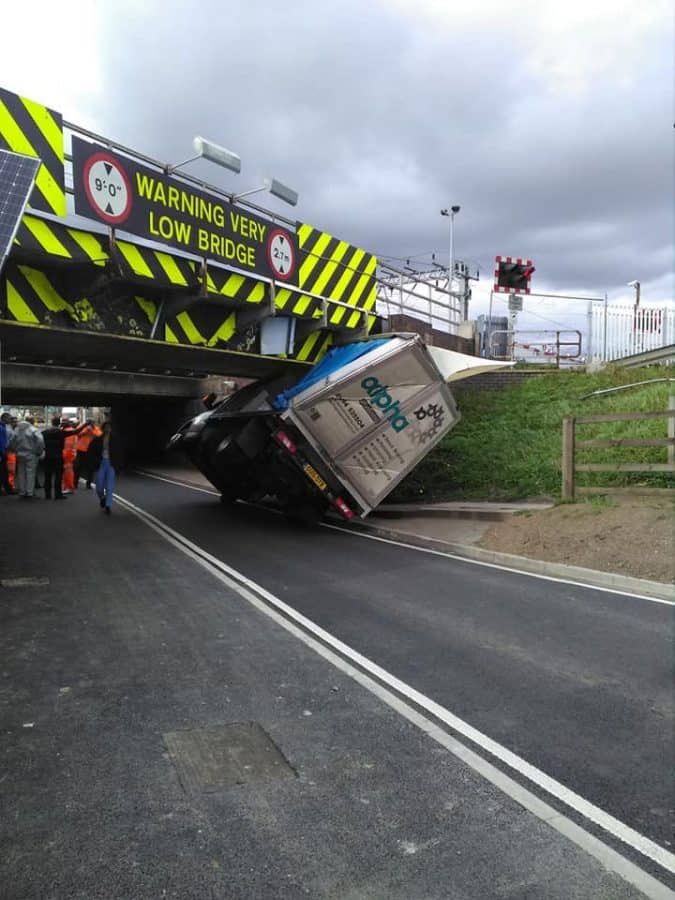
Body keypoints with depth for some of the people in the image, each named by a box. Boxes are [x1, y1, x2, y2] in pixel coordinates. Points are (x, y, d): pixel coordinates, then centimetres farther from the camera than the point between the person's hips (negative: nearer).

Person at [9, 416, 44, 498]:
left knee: (21, 474, 12)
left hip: (20, 455, 5)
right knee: (30, 473, 0)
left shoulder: (17, 429, 5)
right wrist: (39, 452, -8)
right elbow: (40, 441, -21)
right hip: (31, 455, -5)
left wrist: (16, 451, 16)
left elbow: (12, 442, 6)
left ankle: (22, 492, 17)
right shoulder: (33, 430, -12)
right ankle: (30, 493, 0)